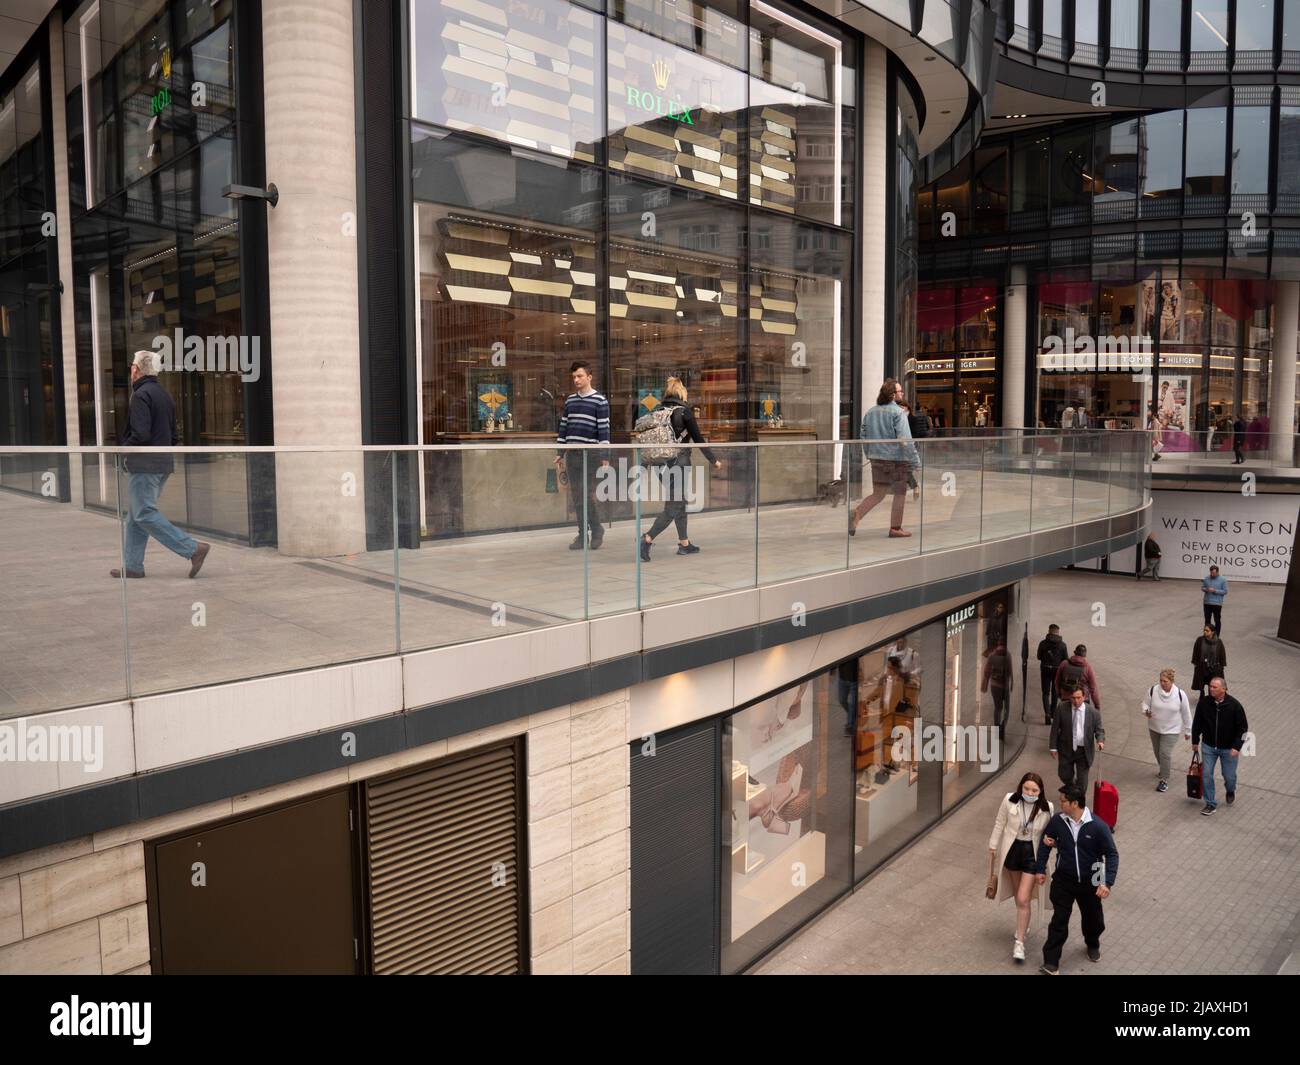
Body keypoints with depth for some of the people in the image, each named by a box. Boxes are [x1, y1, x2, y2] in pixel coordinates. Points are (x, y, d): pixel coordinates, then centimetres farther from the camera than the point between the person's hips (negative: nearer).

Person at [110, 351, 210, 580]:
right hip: (163, 464, 9)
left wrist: (121, 449, -7)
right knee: (136, 514, 14)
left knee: (144, 514, -7)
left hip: (144, 465, -9)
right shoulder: (164, 394, 15)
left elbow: (140, 435, -22)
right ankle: (132, 566, 17)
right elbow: (173, 436, 17)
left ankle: (193, 548, -13)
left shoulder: (141, 395, -13)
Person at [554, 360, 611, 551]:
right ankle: (583, 535, 14)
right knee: (576, 497, 7)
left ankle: (596, 531, 10)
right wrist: (560, 452, 14)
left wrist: (605, 457, -12)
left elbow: (604, 430, -8)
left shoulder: (600, 401, -4)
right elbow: (563, 426, 17)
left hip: (590, 455, -6)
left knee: (587, 495, -8)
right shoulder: (570, 400, 13)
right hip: (572, 454, 6)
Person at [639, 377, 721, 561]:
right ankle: (648, 539, -17)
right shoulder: (684, 411, -7)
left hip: (661, 464, 6)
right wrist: (714, 460, 5)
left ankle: (684, 543, 25)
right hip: (677, 463, -6)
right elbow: (698, 439, -4)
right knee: (672, 508, -3)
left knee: (679, 503, 18)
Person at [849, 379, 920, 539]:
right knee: (900, 494, 8)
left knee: (878, 494, 13)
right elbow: (905, 440, -19)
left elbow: (864, 436, 14)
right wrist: (915, 460, -14)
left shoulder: (870, 412, 9)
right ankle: (895, 528, 14)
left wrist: (870, 456, 24)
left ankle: (857, 514, -8)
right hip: (896, 459, -6)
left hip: (877, 459, 6)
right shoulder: (898, 412, -13)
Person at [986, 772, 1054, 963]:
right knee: (1018, 893, 23)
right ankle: (1023, 922, 49)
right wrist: (993, 847, 1)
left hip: (1032, 854, -2)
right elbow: (999, 825, -3)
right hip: (1012, 850, 2)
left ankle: (1020, 943, 6)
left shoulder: (1046, 808, -16)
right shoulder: (1009, 801, -16)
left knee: (1023, 900, -6)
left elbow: (1049, 831, 1)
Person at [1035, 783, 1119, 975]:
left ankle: (1093, 945, 51)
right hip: (1063, 881, 0)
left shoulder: (1098, 826, -21)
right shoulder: (1058, 821, -13)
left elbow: (1112, 854, -13)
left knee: (1093, 919, 20)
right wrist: (1040, 869, 4)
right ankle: (1051, 963, 5)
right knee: (1059, 921, 0)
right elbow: (1045, 843, 3)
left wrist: (1108, 883, -20)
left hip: (1089, 883, 0)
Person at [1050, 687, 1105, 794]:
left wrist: (1100, 741, -26)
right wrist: (1053, 747, -3)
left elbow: (1099, 730, -4)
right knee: (1065, 775, 16)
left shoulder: (1093, 712, -13)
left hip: (1084, 751, -1)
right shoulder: (1062, 709, -11)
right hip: (1066, 749, 1)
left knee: (1082, 779, 10)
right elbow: (1055, 728, -3)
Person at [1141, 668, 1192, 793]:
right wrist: (1146, 711, -22)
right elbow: (1145, 703, 2)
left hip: (1171, 730, -3)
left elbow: (1186, 714, -3)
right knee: (1157, 752, 19)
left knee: (1165, 754, -10)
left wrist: (1187, 731, 5)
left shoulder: (1180, 694, -15)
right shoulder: (1153, 690, -13)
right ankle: (1162, 769, 47)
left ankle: (1164, 780, 2)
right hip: (1154, 728, 3)